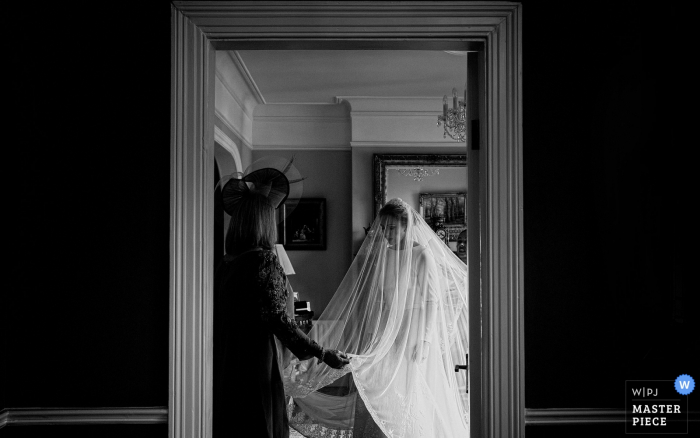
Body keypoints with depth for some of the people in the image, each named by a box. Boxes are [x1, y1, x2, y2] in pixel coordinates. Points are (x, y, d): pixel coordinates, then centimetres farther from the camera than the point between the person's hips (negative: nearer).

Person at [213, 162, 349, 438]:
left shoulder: (224, 263, 7)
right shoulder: (264, 260, -14)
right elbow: (278, 320, -17)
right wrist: (323, 354, -12)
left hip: (223, 365, 7)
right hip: (255, 363, -7)